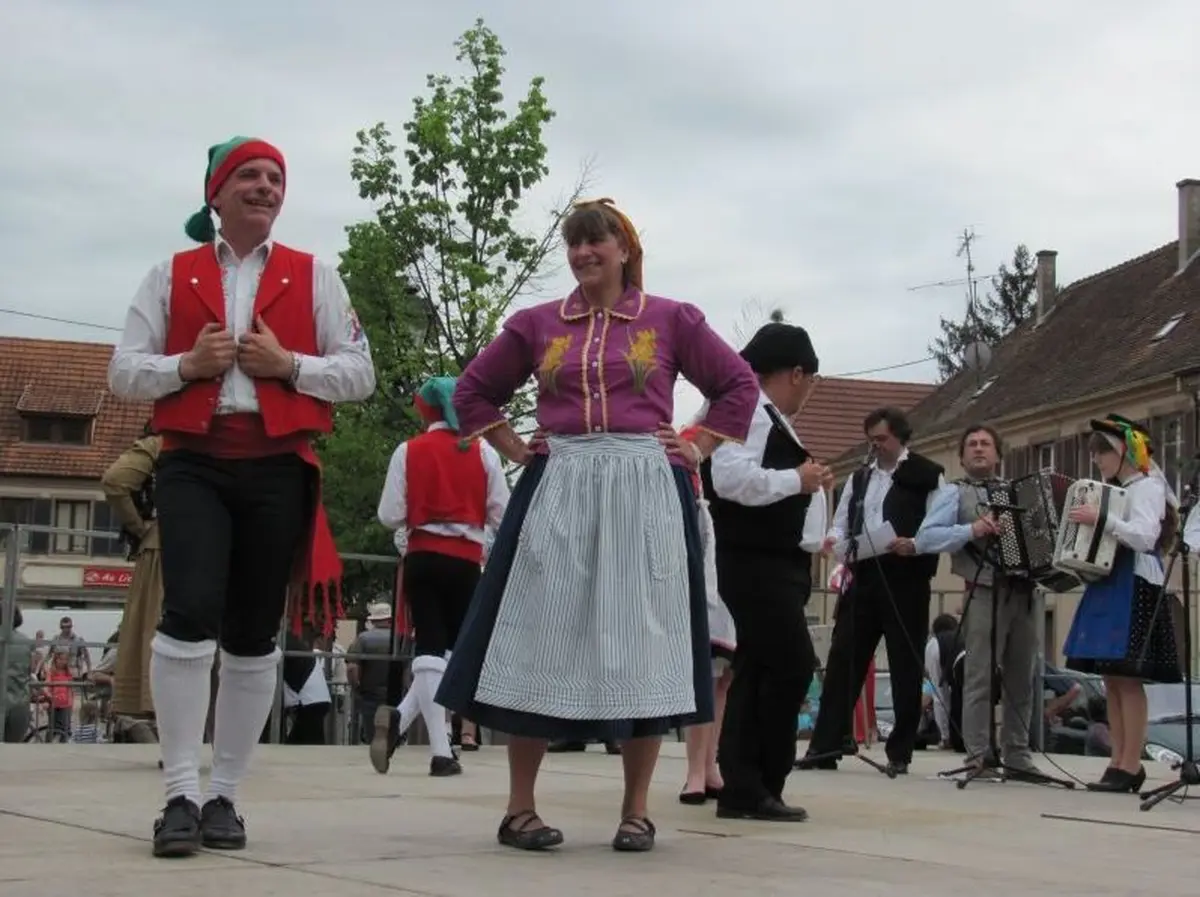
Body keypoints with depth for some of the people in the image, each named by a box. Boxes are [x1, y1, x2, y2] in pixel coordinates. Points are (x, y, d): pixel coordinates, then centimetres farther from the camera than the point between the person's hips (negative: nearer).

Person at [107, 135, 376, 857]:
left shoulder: (314, 276, 11)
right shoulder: (172, 276, 12)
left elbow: (361, 374, 6)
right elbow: (124, 373, 7)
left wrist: (288, 364, -9)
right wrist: (188, 364, -11)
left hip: (280, 469, 1)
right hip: (193, 464, -1)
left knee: (255, 635, 5)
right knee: (190, 614, -19)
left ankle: (224, 797, 15)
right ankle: (182, 796, -11)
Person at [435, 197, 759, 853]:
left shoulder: (672, 320, 6)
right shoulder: (537, 324, 10)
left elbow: (738, 384, 12)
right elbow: (473, 392, 19)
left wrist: (698, 448, 3)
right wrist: (516, 451, 8)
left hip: (644, 495, -1)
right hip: (556, 491, 1)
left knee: (641, 646, 1)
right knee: (540, 645, -1)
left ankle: (636, 811, 9)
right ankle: (520, 807, 6)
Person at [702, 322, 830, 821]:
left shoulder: (768, 417, 20)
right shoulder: (748, 410, -13)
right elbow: (730, 479, -27)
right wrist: (798, 479, -17)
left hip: (776, 563, 11)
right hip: (757, 565, -11)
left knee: (758, 671, 8)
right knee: (793, 665, -12)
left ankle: (743, 788, 9)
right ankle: (755, 790, -7)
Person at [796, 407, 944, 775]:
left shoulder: (928, 475, 1)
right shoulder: (859, 477, 18)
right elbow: (840, 523, 17)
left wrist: (914, 545, -22)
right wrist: (834, 540, -4)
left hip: (906, 582, -5)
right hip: (863, 578, 5)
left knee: (905, 667, 2)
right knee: (842, 660, 2)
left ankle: (900, 752, 9)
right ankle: (825, 745, 4)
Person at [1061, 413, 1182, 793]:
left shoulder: (1147, 487, -6)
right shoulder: (1113, 490, 19)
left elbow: (1144, 537, -22)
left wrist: (1102, 520, -30)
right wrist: (1085, 524, 9)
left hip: (1135, 588, -9)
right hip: (1109, 585, 9)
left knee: (1128, 679, -10)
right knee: (1112, 679, 7)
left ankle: (1131, 767, -10)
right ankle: (1119, 763, 9)